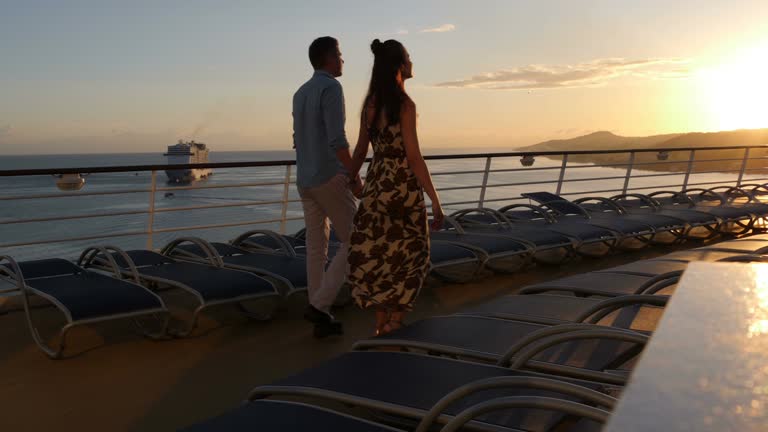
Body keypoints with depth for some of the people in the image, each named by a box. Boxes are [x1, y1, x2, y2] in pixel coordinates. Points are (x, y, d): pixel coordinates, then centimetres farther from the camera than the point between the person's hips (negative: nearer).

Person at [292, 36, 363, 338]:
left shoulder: (300, 94, 16)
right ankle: (320, 305, -5)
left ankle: (322, 320, 14)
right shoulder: (331, 87, -13)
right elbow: (337, 139, -22)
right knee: (354, 243, 2)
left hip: (306, 181, 9)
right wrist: (356, 177, -14)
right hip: (331, 179, -9)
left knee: (317, 249, 10)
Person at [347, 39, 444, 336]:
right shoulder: (405, 105, -15)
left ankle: (382, 324, 21)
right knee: (409, 255, 11)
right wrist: (435, 201, -14)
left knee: (378, 255, 14)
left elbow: (360, 151, 9)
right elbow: (413, 157, -18)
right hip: (403, 187, -6)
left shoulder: (369, 103, 5)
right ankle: (395, 321, 13)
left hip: (375, 185, 6)